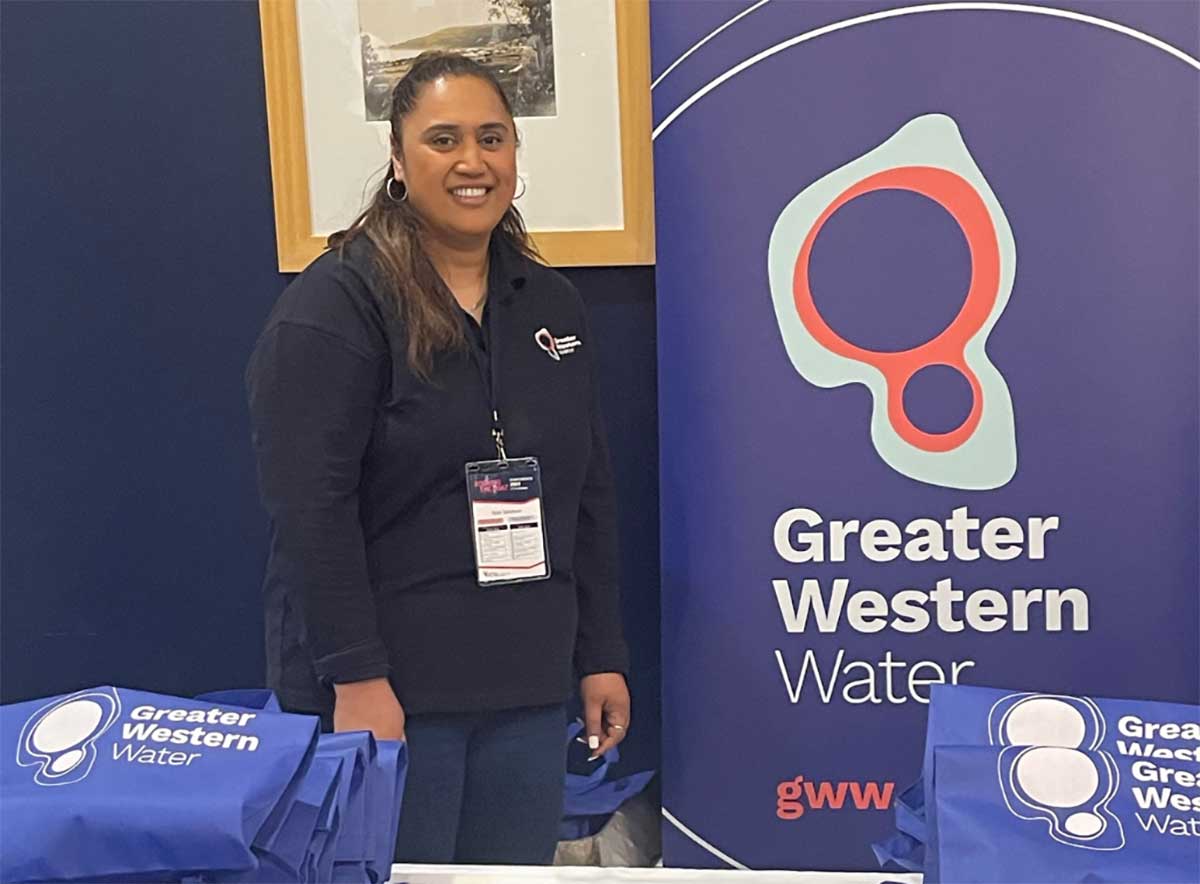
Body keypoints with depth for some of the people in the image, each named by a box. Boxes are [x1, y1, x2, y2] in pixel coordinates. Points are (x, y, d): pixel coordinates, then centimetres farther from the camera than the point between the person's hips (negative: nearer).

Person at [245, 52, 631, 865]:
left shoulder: (551, 304, 9)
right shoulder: (336, 303, -9)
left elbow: (589, 496, 12)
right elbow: (309, 507, -15)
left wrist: (601, 655, 10)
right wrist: (356, 676, -18)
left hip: (527, 686, 6)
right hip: (388, 687, -5)